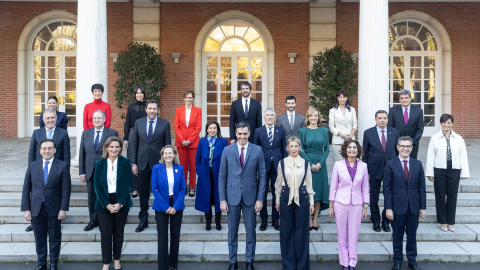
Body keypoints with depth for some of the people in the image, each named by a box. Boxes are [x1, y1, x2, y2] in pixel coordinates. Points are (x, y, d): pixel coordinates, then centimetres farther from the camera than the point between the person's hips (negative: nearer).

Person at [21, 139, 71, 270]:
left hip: (54, 209, -2)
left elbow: (66, 189, -6)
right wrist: (26, 209, -2)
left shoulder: (63, 166, -4)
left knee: (55, 238, 10)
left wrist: (63, 209, -11)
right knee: (39, 238, 12)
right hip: (36, 209, 2)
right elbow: (26, 189, 3)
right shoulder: (32, 166, 4)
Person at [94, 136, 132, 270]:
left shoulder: (125, 162, -2)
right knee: (105, 234, 2)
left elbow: (127, 184, -5)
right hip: (104, 204, 0)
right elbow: (97, 185, -2)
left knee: (118, 233, 10)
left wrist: (120, 203, -13)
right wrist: (107, 204, -11)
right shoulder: (100, 163, 1)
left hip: (121, 202, 0)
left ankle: (117, 259, 25)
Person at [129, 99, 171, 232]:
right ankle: (143, 220, 23)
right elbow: (134, 143, 6)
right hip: (142, 163, 2)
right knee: (143, 193, 10)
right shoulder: (138, 122, 6)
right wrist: (133, 163, 1)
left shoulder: (165, 124, 0)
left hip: (158, 163, -2)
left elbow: (167, 145, 1)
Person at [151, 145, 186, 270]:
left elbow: (183, 188, -1)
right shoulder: (157, 168, -5)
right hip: (161, 206, -2)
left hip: (177, 206, 2)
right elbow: (155, 188, -7)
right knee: (162, 236, 2)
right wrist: (166, 207, -12)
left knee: (175, 235, 9)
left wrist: (175, 207, -10)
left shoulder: (180, 168, -1)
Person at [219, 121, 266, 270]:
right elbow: (222, 176, 0)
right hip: (232, 196, 0)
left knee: (251, 231, 10)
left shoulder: (257, 150, -1)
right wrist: (222, 199, -4)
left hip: (250, 196, 0)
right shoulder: (227, 150, 0)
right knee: (232, 231, 11)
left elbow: (262, 176, 0)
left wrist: (260, 199, -5)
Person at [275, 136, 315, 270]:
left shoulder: (305, 163, 2)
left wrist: (311, 202, 6)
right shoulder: (282, 162, 2)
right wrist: (277, 200, 9)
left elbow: (309, 183, 6)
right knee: (287, 231, 6)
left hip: (302, 198, 0)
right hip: (286, 198, 0)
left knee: (302, 231, 4)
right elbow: (278, 183, 8)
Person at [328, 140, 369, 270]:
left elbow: (365, 188, 7)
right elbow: (333, 186, 1)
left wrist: (365, 207, 6)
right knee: (342, 234, 7)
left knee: (354, 235, 5)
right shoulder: (338, 165, -3)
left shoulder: (363, 166, 1)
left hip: (356, 204, 1)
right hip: (340, 203, -1)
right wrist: (331, 206, 1)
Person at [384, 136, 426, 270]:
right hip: (398, 207, -2)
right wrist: (388, 208, -9)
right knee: (397, 236, 9)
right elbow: (387, 188, -5)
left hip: (414, 207, 2)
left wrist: (423, 207, 3)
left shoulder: (417, 164, 5)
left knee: (412, 235, 13)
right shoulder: (390, 164, -4)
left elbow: (422, 187, 6)